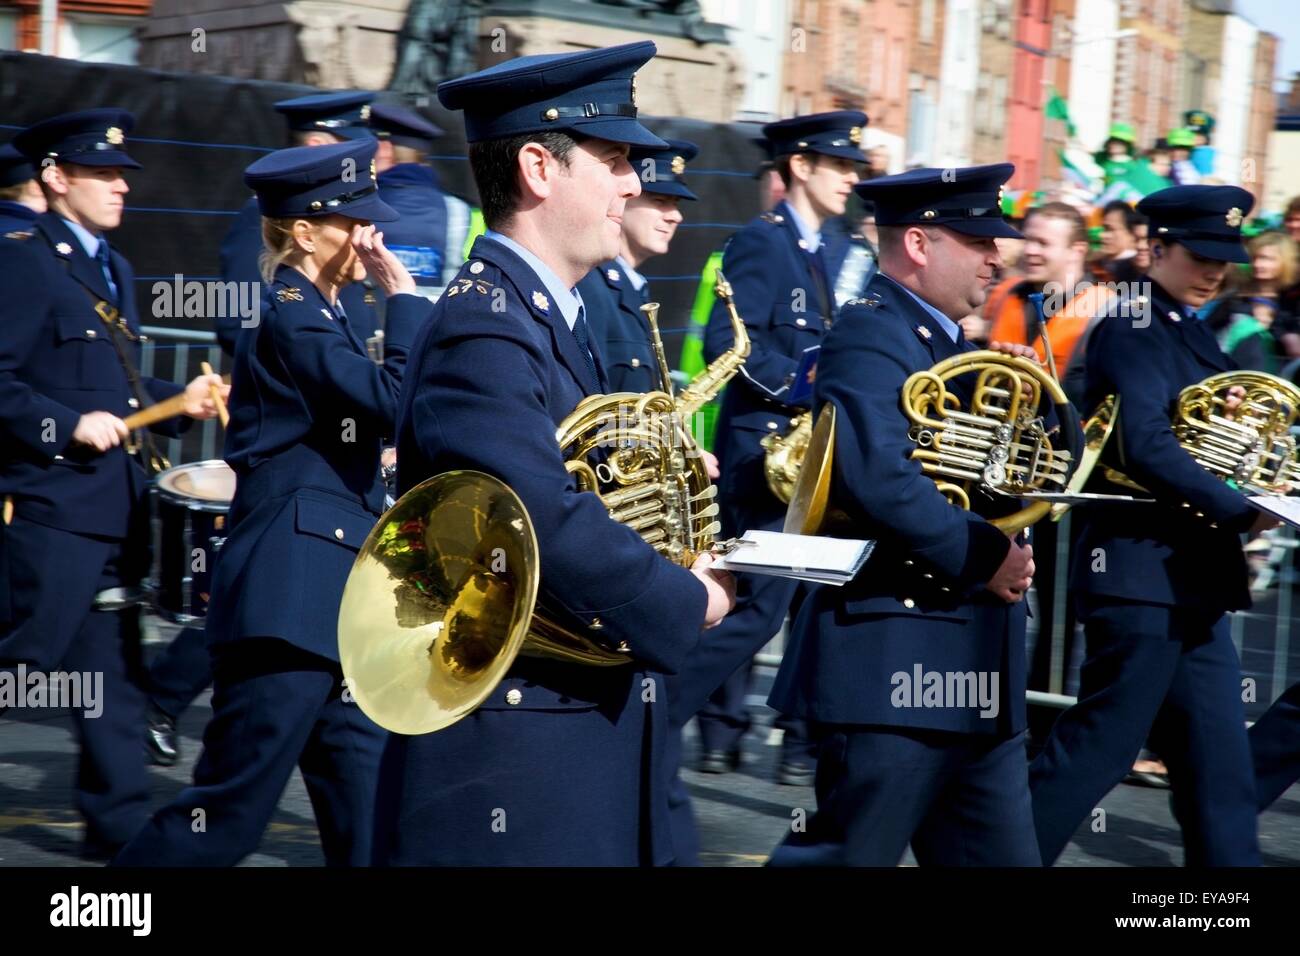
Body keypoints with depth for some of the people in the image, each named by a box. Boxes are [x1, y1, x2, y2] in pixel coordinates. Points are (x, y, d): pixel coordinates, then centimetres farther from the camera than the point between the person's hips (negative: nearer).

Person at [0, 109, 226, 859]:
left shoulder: (114, 270, 19)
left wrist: (179, 403, 9)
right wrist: (69, 426, -22)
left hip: (114, 511, 9)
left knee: (115, 676, 11)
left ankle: (122, 827, 17)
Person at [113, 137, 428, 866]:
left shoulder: (322, 315, 16)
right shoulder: (292, 316, -12)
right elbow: (397, 403, -22)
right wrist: (406, 295, -16)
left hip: (332, 592, 10)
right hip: (291, 594, -10)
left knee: (367, 815, 10)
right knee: (229, 815, -4)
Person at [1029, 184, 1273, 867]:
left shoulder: (1186, 331, 17)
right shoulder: (1134, 328, -12)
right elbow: (1146, 446, -24)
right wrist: (1244, 510, -21)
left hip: (1190, 578, 9)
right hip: (1141, 572, -9)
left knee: (1218, 761, 10)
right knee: (1098, 748, -4)